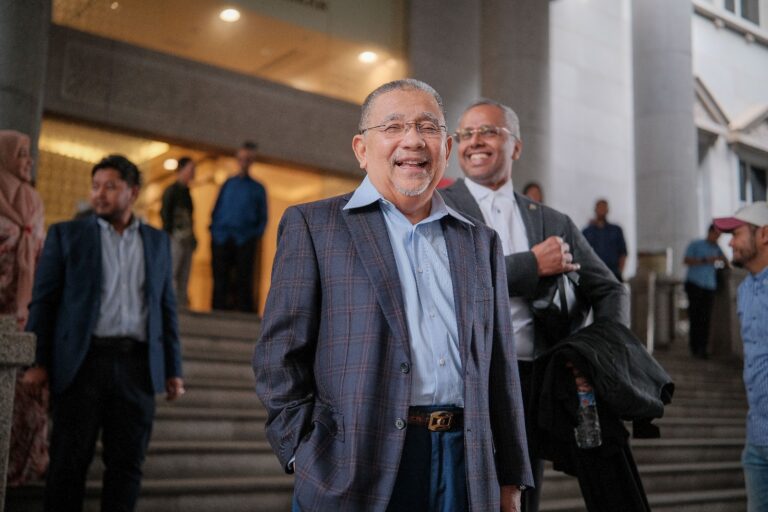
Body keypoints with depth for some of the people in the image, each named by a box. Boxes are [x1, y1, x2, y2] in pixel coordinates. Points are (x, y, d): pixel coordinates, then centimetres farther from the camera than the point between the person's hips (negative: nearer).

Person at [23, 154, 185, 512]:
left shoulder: (158, 241, 14)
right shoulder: (67, 234, 7)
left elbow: (166, 308, 14)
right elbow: (43, 301, 3)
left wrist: (173, 369, 8)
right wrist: (38, 361, -6)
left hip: (138, 365, 2)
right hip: (83, 361, -2)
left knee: (127, 461, 3)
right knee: (69, 460, 1)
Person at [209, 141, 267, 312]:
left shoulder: (258, 188, 11)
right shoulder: (228, 184, 16)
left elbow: (263, 217, 10)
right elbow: (216, 210, 15)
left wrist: (256, 237, -3)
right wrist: (214, 232, 3)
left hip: (245, 242, -1)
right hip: (222, 240, 2)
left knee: (244, 281, -4)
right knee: (220, 280, -1)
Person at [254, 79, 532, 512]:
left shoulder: (481, 243, 13)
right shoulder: (312, 226, 2)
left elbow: (500, 367, 12)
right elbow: (280, 356, -1)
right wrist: (307, 456, -9)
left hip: (466, 472, 4)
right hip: (357, 474, -3)